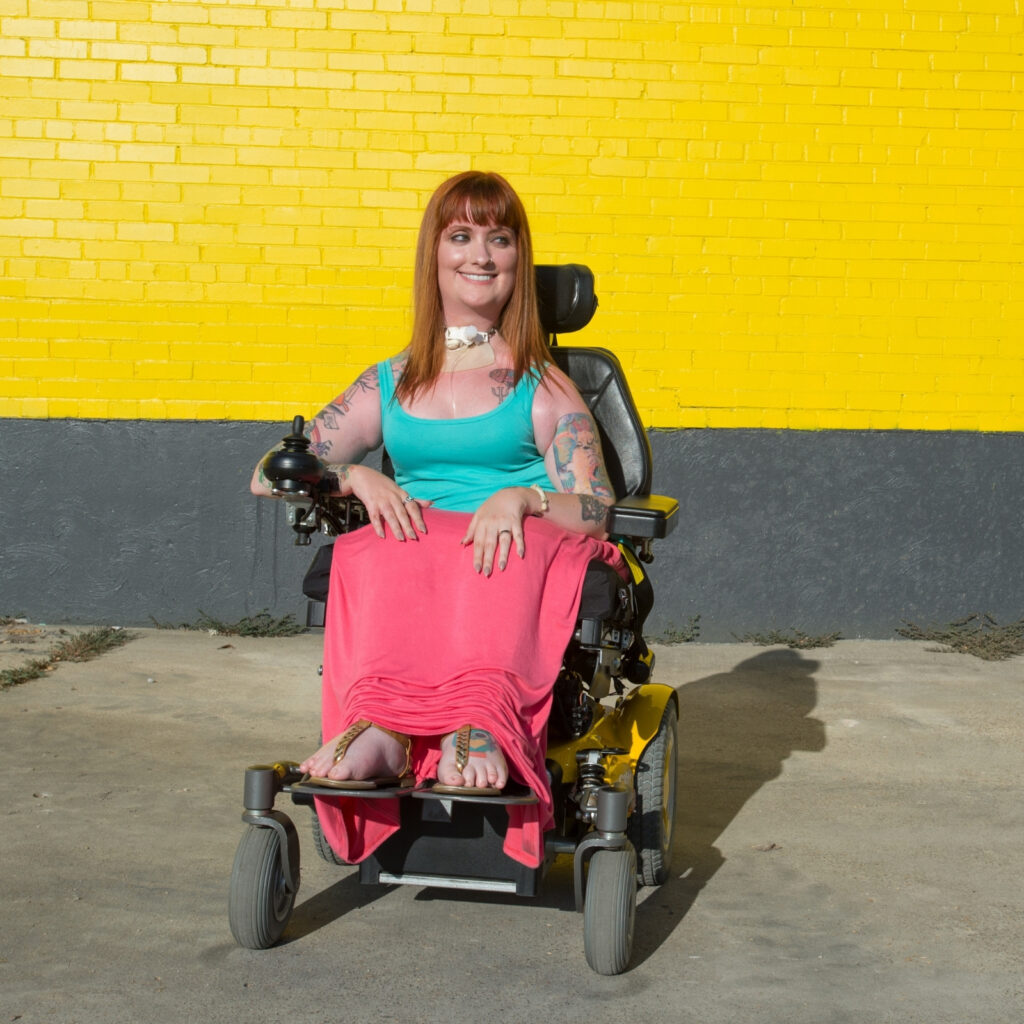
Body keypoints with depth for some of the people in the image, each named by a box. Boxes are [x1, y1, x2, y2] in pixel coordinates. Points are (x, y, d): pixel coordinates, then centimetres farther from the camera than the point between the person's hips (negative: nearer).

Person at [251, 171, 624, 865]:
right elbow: (271, 476, 15)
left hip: (517, 563, -2)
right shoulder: (389, 385, 21)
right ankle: (383, 730, -51)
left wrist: (522, 498, -20)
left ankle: (478, 726, -57)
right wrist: (356, 477, -6)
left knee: (514, 549, -38)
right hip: (411, 561, 2)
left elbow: (595, 513, 2)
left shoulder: (543, 389, 13)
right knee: (382, 550, -33)